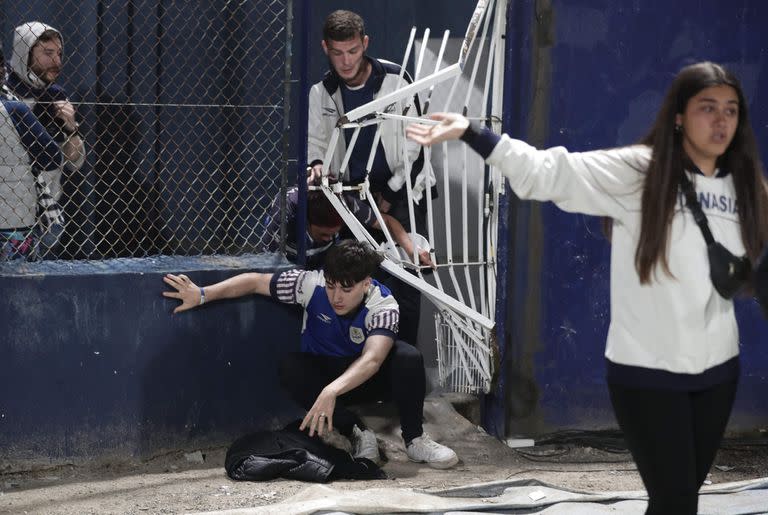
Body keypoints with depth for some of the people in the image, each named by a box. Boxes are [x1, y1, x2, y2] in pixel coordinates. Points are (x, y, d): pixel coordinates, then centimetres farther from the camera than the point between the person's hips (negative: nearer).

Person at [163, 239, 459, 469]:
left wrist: (331, 392, -62)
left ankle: (414, 440, -16)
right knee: (290, 368, -33)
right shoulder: (311, 284, -23)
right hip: (322, 373, 2)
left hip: (367, 378, -2)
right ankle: (358, 435, -25)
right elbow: (255, 282, -14)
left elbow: (372, 359, -46)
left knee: (408, 358, -34)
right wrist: (202, 295, -24)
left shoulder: (383, 306, -30)